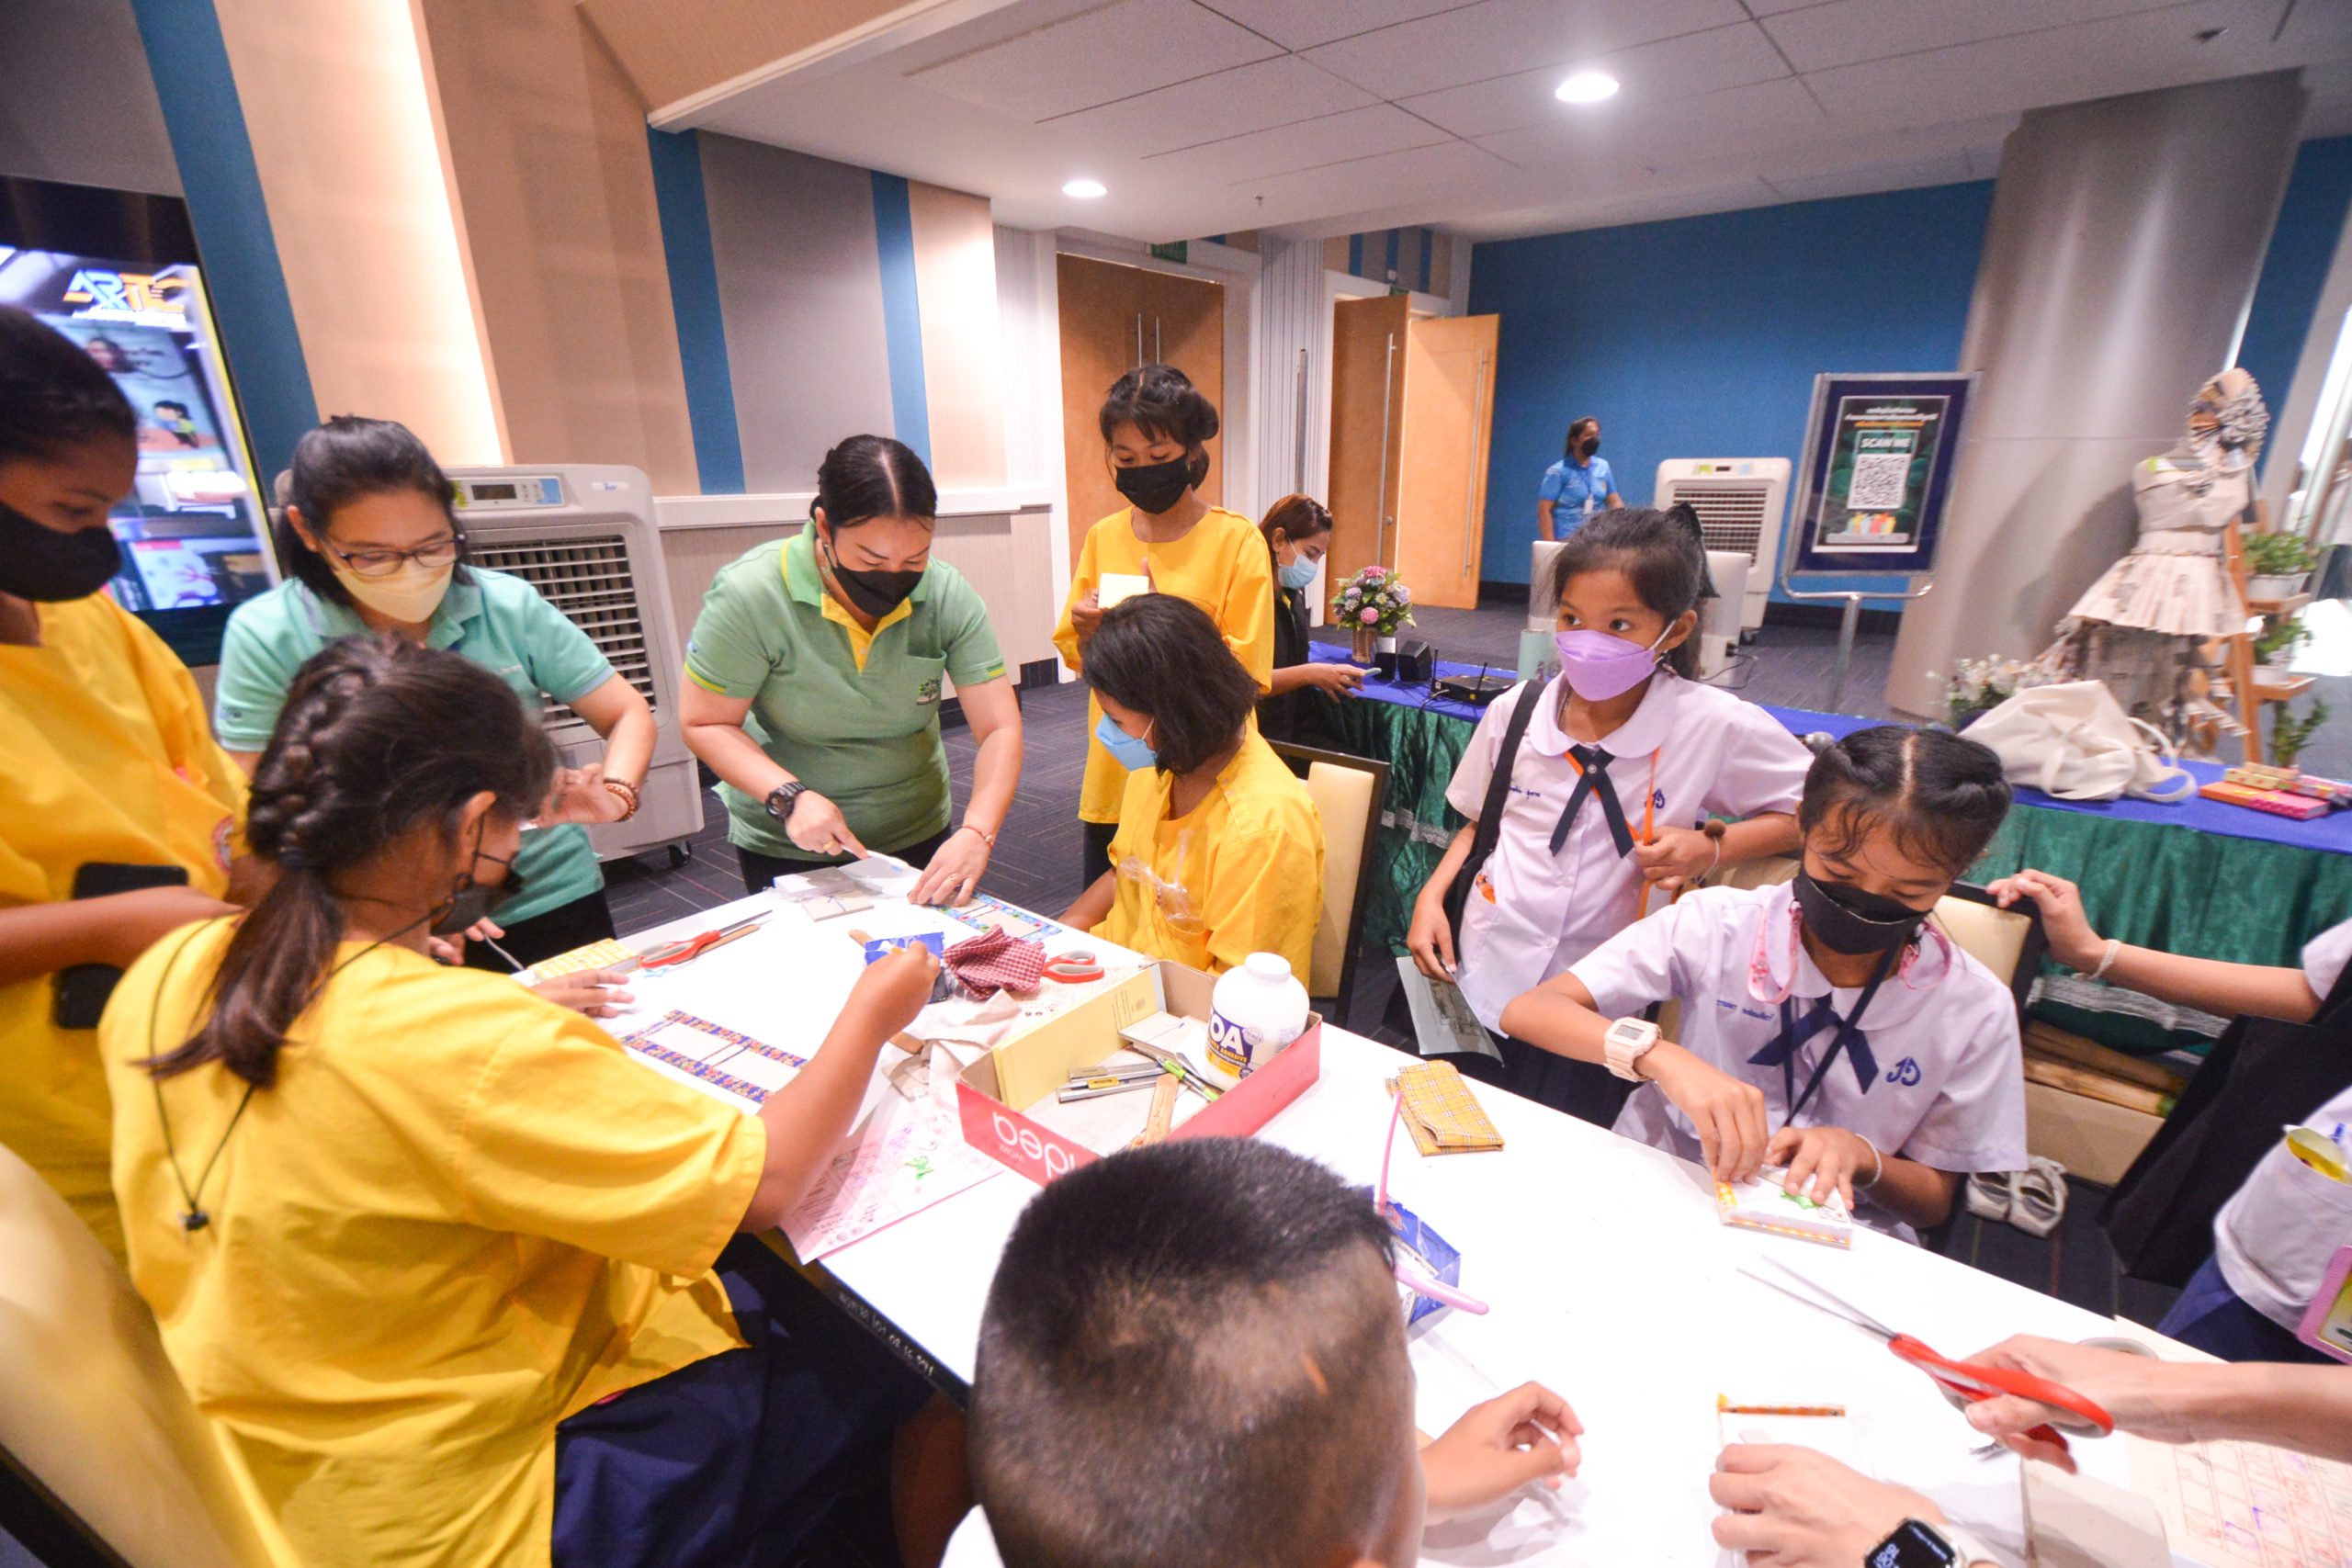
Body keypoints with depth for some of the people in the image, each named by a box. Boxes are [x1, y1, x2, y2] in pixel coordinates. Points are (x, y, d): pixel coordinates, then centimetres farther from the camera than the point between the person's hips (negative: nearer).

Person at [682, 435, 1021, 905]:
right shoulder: (749, 595, -20)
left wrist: (977, 833, -31)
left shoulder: (949, 596, -15)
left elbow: (999, 729, -16)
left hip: (920, 838, 3)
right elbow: (704, 723, -13)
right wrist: (789, 796, -29)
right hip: (784, 848, -2)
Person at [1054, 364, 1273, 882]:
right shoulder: (1103, 537, 6)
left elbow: (1247, 673, -11)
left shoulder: (1236, 540, -7)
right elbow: (1078, 660, 12)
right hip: (1113, 777, 4)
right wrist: (1088, 632, -10)